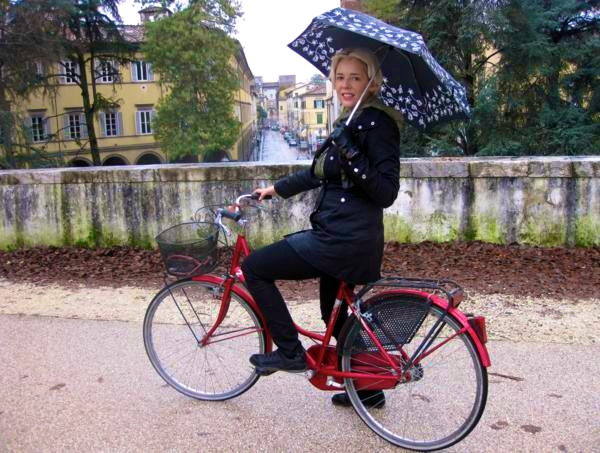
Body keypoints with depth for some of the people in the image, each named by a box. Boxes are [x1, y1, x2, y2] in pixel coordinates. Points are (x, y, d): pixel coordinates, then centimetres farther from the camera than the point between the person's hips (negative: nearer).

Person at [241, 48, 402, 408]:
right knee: (335, 314, 23)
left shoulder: (377, 123, -14)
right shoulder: (350, 121, 15)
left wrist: (352, 156, -30)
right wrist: (276, 189, 24)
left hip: (346, 240, -10)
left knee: (254, 267, -4)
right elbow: (320, 172, 24)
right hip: (338, 235, 10)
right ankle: (368, 388, 39)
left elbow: (387, 192, -20)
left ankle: (291, 352, 7)